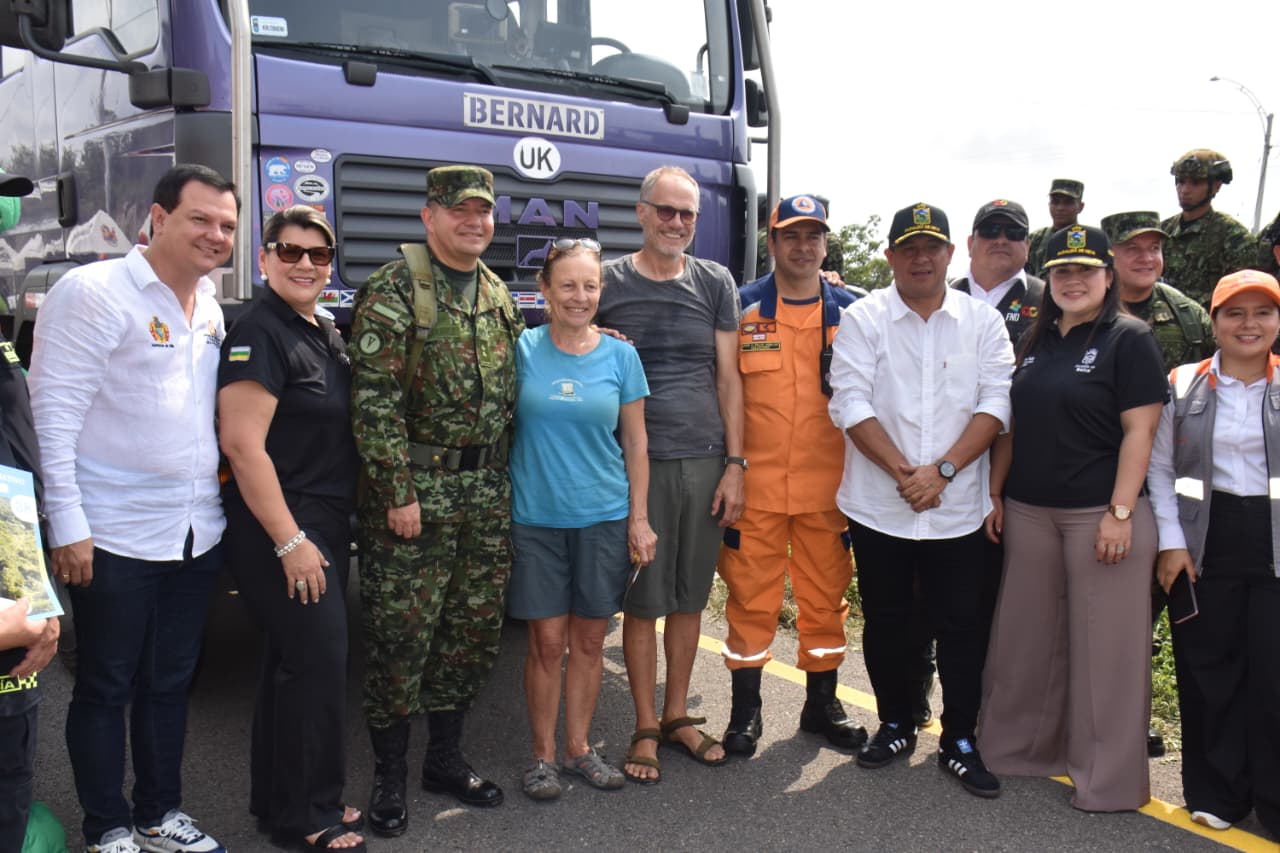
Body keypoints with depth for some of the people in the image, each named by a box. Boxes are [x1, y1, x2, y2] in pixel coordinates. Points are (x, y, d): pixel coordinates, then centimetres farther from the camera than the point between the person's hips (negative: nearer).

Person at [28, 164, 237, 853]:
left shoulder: (210, 306, 11)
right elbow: (54, 412, -14)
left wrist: (216, 499, 12)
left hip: (198, 533, 7)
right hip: (115, 538, -6)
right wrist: (67, 525, -16)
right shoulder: (93, 292, -11)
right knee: (105, 688, 8)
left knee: (170, 681, 17)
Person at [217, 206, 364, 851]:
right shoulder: (258, 334, -14)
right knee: (318, 660, -6)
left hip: (324, 523, 9)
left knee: (294, 663, 15)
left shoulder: (325, 332, 12)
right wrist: (291, 541, -21)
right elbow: (242, 444, -21)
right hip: (278, 529, -9)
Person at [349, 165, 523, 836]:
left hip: (488, 492, 7)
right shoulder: (392, 292, -8)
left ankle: (445, 759, 30)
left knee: (475, 632, 12)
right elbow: (374, 401, -14)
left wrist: (503, 478, 14)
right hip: (416, 489, -6)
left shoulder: (498, 295, 13)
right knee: (400, 637, 0)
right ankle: (389, 777, 17)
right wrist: (398, 492, -17)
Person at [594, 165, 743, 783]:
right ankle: (646, 727, 16)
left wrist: (735, 463, 2)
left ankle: (678, 715, 25)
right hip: (639, 460, -2)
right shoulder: (608, 281, 3)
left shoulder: (715, 282, 8)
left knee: (690, 595, 11)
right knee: (642, 599, 3)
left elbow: (728, 377, 7)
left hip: (706, 460, 2)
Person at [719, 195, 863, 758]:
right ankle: (745, 711, 18)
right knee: (751, 596, 4)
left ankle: (822, 705, 27)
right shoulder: (741, 309, 2)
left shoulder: (851, 311, 7)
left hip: (828, 483, 2)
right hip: (756, 482, -1)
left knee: (826, 595, 10)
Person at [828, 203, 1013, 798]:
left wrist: (942, 469, -15)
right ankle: (895, 726, 31)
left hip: (956, 508, 1)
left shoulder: (983, 322, 4)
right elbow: (851, 404, -9)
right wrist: (903, 472, -16)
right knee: (885, 622, 12)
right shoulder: (863, 319, -1)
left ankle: (960, 742, 21)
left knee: (960, 627, 5)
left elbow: (995, 404, -4)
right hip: (878, 506, 0)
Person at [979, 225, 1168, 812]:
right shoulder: (1034, 341, 13)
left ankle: (1108, 778, 14)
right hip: (1028, 512, 6)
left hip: (1100, 514, -6)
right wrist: (994, 495, 9)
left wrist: (1121, 512, -17)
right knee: (1026, 635, 13)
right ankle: (1017, 746, 29)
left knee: (1104, 646, 1)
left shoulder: (1129, 339, -5)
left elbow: (1139, 431, -11)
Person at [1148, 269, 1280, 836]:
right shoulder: (1183, 386, 5)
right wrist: (1171, 541, -4)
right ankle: (1217, 794, 22)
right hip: (1205, 542, 1)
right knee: (1207, 671, 7)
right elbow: (1159, 469, 4)